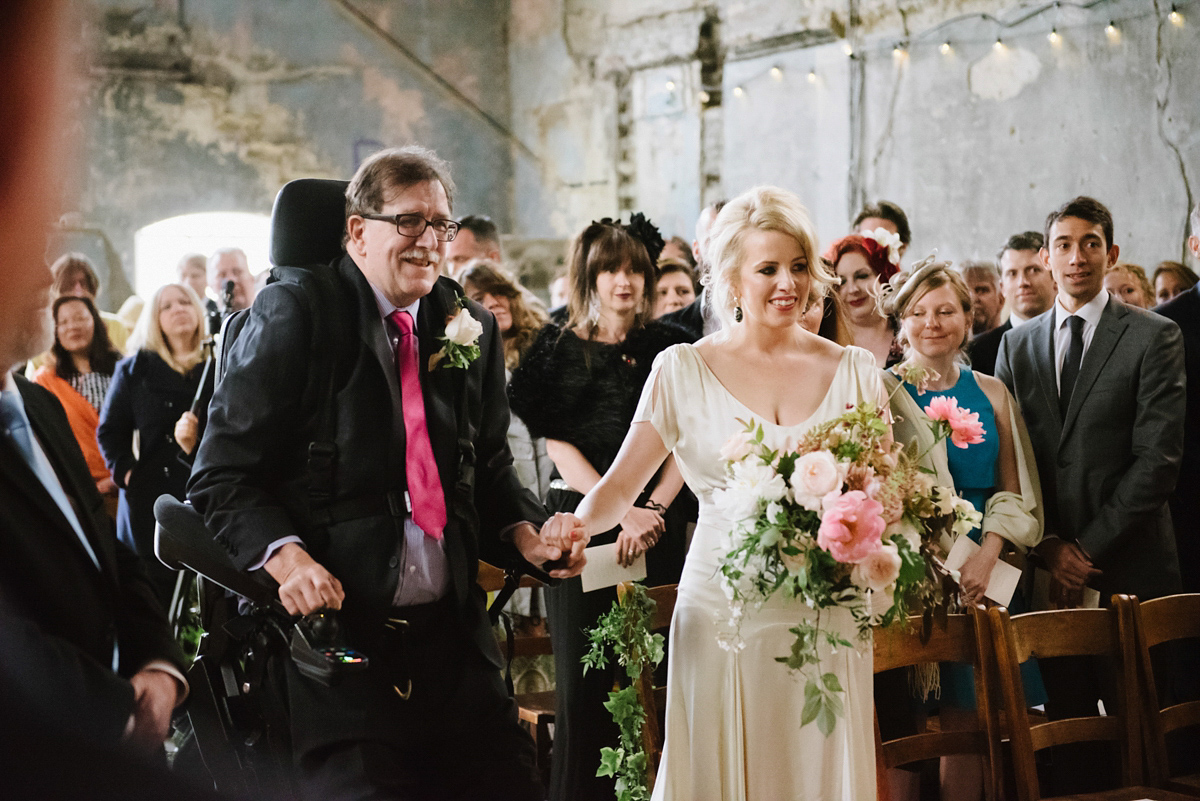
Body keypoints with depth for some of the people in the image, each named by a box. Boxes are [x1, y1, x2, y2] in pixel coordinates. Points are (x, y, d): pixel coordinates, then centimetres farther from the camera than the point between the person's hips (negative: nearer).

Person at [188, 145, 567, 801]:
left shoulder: (472, 328, 12)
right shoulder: (295, 314, -5)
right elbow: (223, 472, -8)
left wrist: (522, 531, -1)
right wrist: (282, 552, -24)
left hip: (452, 629, 5)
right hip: (335, 624, -5)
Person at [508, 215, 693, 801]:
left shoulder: (667, 346, 9)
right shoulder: (560, 348, 7)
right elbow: (559, 446, 0)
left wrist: (651, 511, -10)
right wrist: (621, 512, -10)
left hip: (659, 526, 1)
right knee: (583, 679, -1)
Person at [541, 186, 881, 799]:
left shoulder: (853, 371, 6)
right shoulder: (684, 370, 2)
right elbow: (622, 483, -2)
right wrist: (582, 522, -22)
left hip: (825, 618, 1)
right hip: (721, 611, -1)